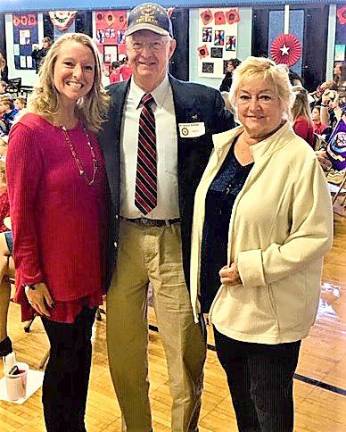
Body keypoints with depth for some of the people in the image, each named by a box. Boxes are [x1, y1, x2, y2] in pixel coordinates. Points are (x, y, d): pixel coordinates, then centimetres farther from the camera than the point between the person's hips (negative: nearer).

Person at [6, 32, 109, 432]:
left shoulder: (91, 128, 3)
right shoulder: (29, 131, -16)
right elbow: (20, 209, -14)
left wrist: (104, 256, 10)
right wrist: (30, 277, -13)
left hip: (90, 264, 6)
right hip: (52, 270, -6)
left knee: (81, 350, 18)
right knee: (66, 355, 10)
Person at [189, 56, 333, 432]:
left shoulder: (299, 159, -16)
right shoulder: (221, 144, 4)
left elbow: (315, 236, -17)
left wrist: (251, 268, -21)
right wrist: (203, 281, 11)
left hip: (270, 311, -6)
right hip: (224, 301, 6)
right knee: (240, 398, 24)